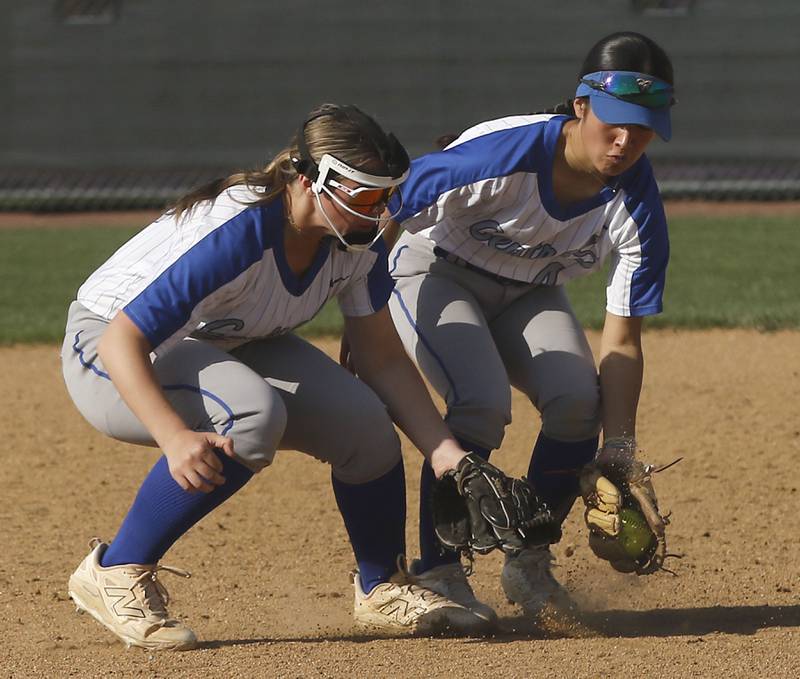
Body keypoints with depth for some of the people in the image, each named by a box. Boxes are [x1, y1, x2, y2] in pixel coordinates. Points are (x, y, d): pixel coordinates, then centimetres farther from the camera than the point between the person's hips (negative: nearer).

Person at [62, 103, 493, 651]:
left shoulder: (358, 240, -14)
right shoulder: (237, 235, -36)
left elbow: (383, 359, -3)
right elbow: (121, 342, -38)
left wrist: (446, 453, -13)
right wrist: (175, 438, -52)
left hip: (230, 348, 7)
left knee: (366, 425, -14)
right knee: (252, 417, -36)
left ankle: (383, 589, 12)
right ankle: (116, 573, -21)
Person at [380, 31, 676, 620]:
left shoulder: (636, 204, -21)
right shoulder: (501, 155, -35)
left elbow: (623, 342, -16)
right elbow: (381, 224, -25)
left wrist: (618, 456, -22)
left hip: (529, 295, 4)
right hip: (434, 274, -4)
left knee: (578, 400, -20)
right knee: (483, 402, -28)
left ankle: (530, 564, 2)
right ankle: (437, 573, -13)